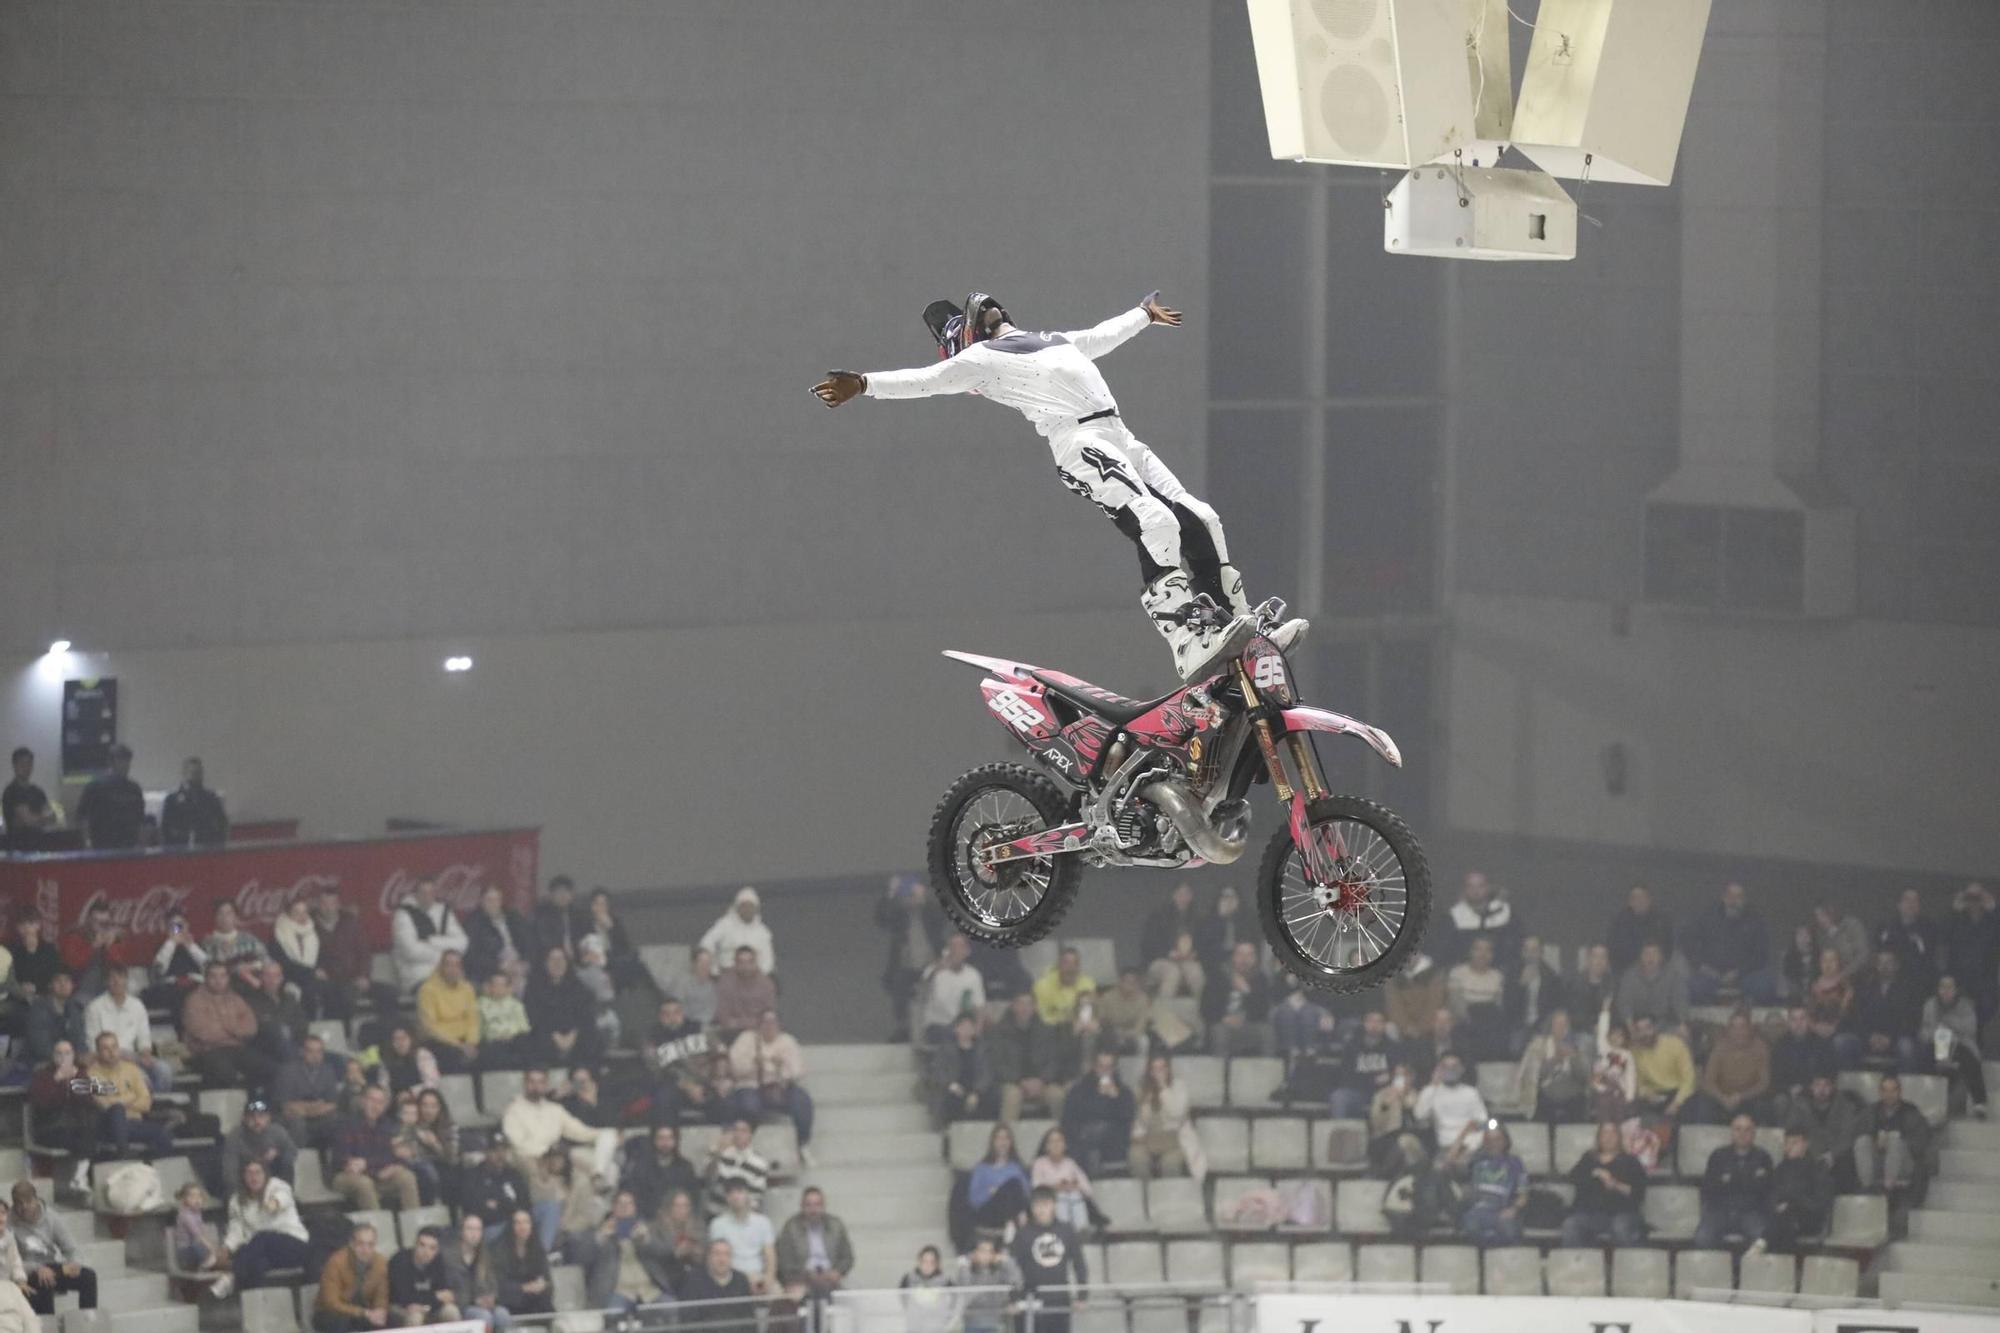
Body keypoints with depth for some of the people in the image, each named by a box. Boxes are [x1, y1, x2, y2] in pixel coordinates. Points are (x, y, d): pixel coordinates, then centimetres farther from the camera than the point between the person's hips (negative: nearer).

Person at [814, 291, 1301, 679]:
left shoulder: (1051, 341, 33)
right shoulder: (980, 359, 9)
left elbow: (1103, 336, 52)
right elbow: (928, 378, -4)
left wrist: (1144, 314, 68)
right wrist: (864, 384, -18)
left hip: (1121, 440, 9)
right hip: (1080, 444, -9)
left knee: (1199, 522, 3)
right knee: (1156, 525, -26)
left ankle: (1235, 622, 10)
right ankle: (1193, 646, -35)